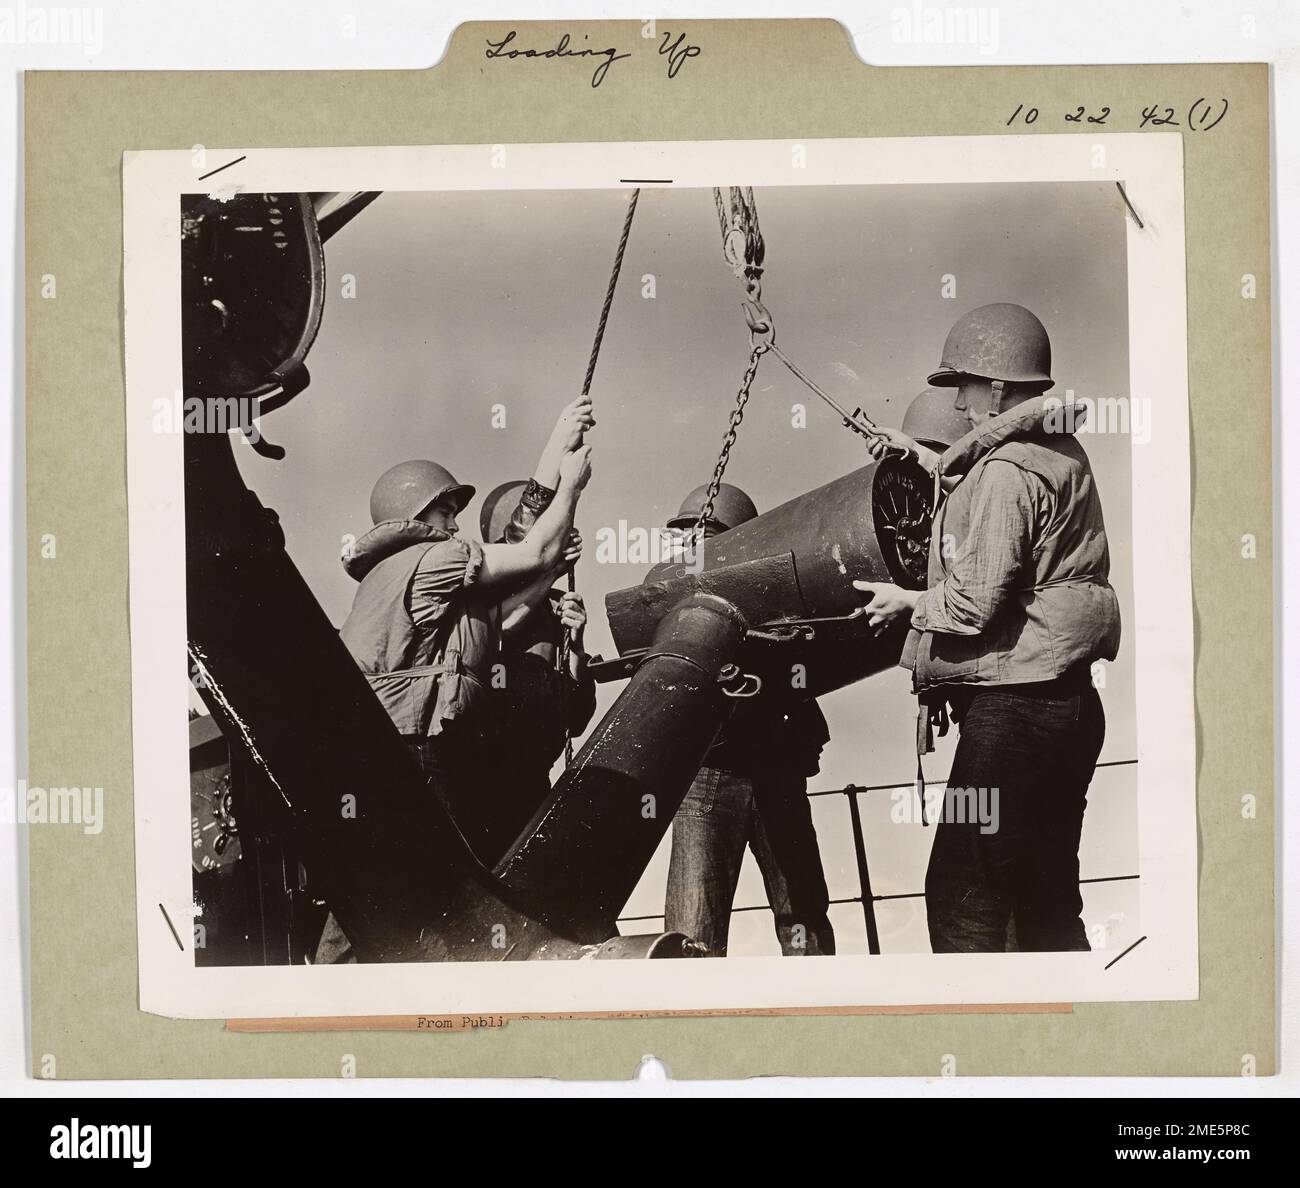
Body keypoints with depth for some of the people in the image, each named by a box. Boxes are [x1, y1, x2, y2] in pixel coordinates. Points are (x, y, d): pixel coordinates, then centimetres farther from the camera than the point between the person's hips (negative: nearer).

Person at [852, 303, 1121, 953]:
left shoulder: (1004, 472, -16)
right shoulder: (1062, 453, 14)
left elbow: (975, 602, -20)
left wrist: (906, 601, -3)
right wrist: (928, 458, 36)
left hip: (1012, 709, -10)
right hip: (1069, 702, 10)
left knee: (962, 896, -5)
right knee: (1049, 895, 16)